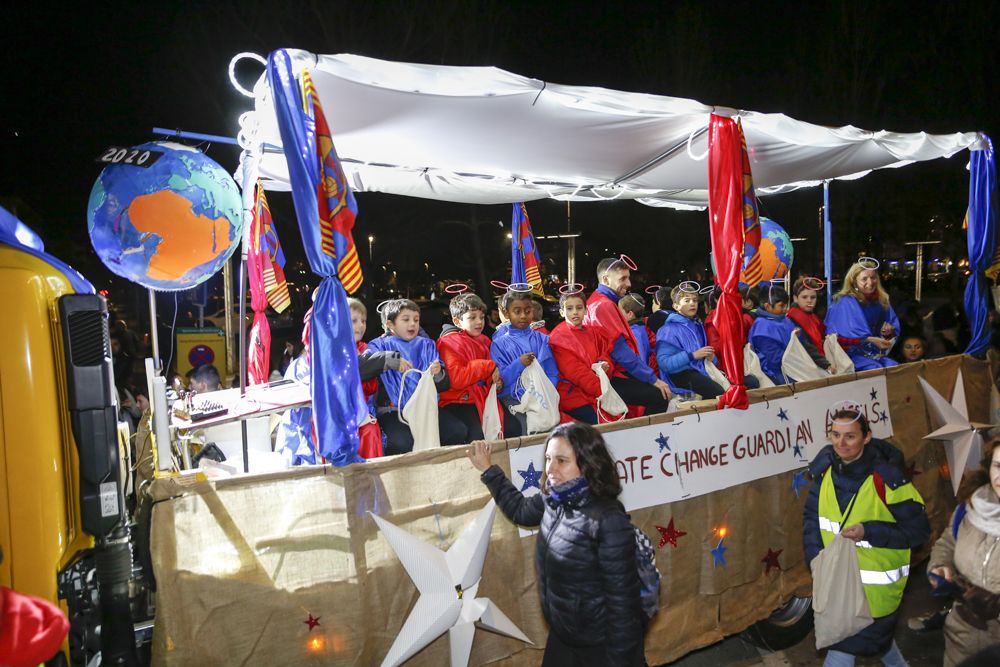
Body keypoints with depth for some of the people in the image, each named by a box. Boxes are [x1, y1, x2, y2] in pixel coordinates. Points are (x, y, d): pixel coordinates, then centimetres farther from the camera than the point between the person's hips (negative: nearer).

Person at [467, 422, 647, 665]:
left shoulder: (608, 520, -28)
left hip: (601, 645, -7)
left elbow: (622, 599, -23)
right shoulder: (553, 500, -6)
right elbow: (520, 510, 16)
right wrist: (487, 469, 16)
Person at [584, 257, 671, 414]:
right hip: (612, 379, -10)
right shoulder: (603, 306, -13)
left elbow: (628, 345, 20)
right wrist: (652, 379, -13)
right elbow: (620, 351, -18)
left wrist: (651, 376, 13)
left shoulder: (607, 303, 20)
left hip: (617, 374, 10)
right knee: (659, 396, -22)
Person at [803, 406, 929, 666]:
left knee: (844, 645, 4)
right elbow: (811, 515, 3)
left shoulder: (887, 479, -23)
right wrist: (815, 555, -9)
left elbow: (918, 530, -15)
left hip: (875, 584, -5)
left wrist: (869, 532, -26)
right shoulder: (826, 468, -7)